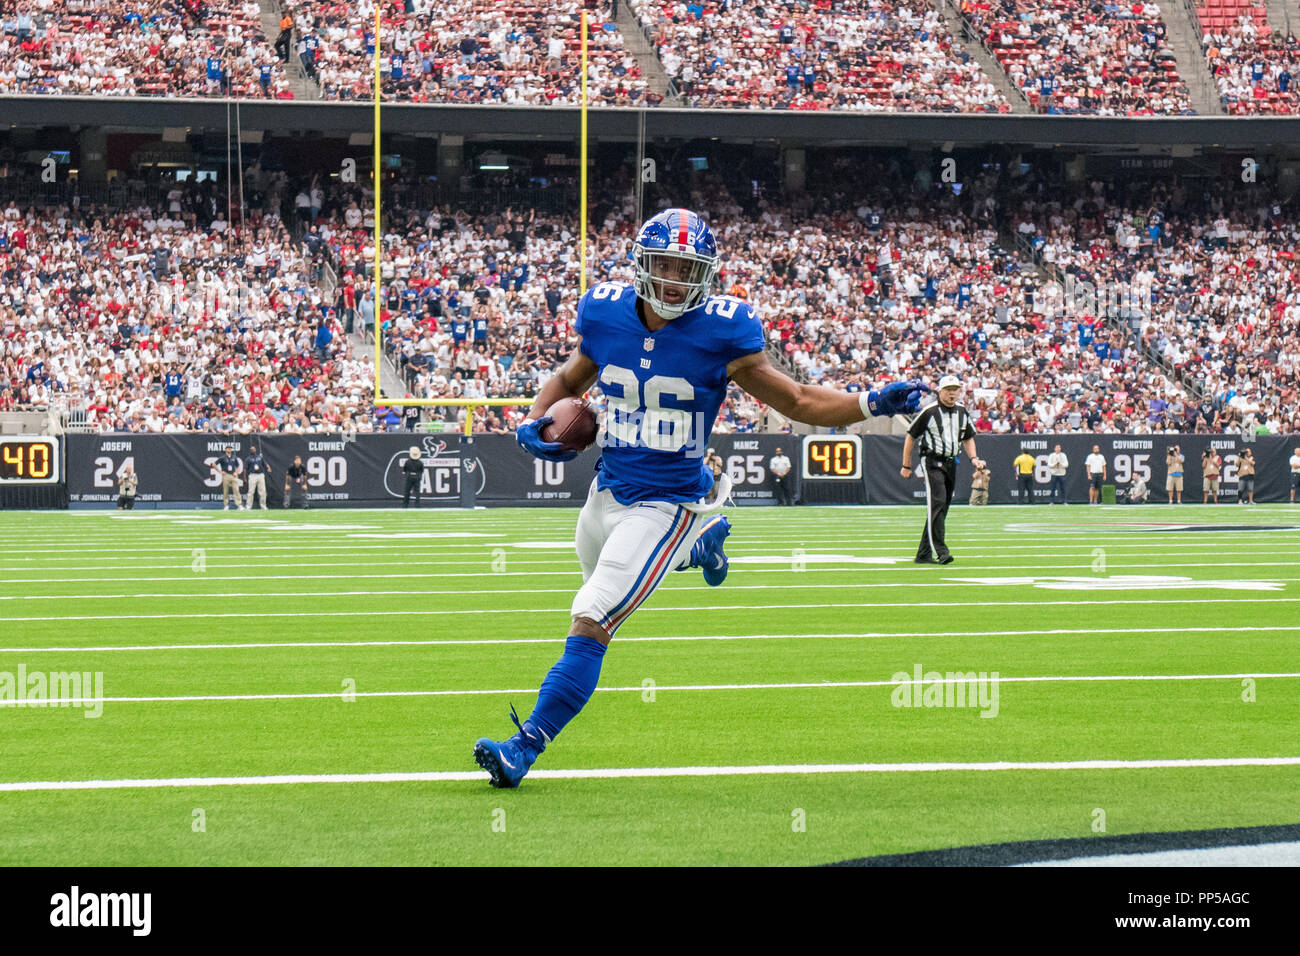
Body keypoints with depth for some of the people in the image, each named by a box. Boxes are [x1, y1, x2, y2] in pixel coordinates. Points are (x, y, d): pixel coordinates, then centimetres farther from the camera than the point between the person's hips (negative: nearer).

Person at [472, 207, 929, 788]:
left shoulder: (720, 332, -16)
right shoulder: (606, 315, -6)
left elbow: (796, 401, -6)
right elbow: (569, 381, 14)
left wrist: (871, 404, -19)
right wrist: (534, 423, -6)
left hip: (665, 505, -6)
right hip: (609, 492, 6)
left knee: (589, 626, -15)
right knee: (602, 585, 32)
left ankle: (525, 748, -9)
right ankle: (703, 542, 52)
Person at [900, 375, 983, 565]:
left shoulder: (962, 412, 10)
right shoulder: (929, 412, -8)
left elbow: (968, 438, 23)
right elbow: (911, 436, -1)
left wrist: (973, 458, 6)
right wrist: (906, 466, 0)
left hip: (951, 464, 7)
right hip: (932, 463, -7)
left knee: (941, 509, 7)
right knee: (937, 502, -20)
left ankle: (923, 554, 13)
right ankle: (940, 550, -26)